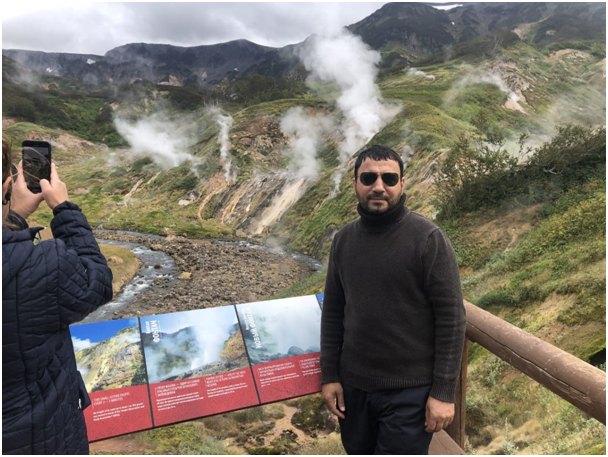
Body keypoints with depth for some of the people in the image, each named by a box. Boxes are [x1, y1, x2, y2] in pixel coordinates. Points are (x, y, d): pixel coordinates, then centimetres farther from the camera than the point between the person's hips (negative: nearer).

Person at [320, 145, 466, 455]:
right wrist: (329, 374, 4)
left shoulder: (428, 239, -14)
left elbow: (451, 317, -13)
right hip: (353, 384, 5)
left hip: (409, 390, -4)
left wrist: (444, 391, -12)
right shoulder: (344, 239, 0)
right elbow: (333, 311, 5)